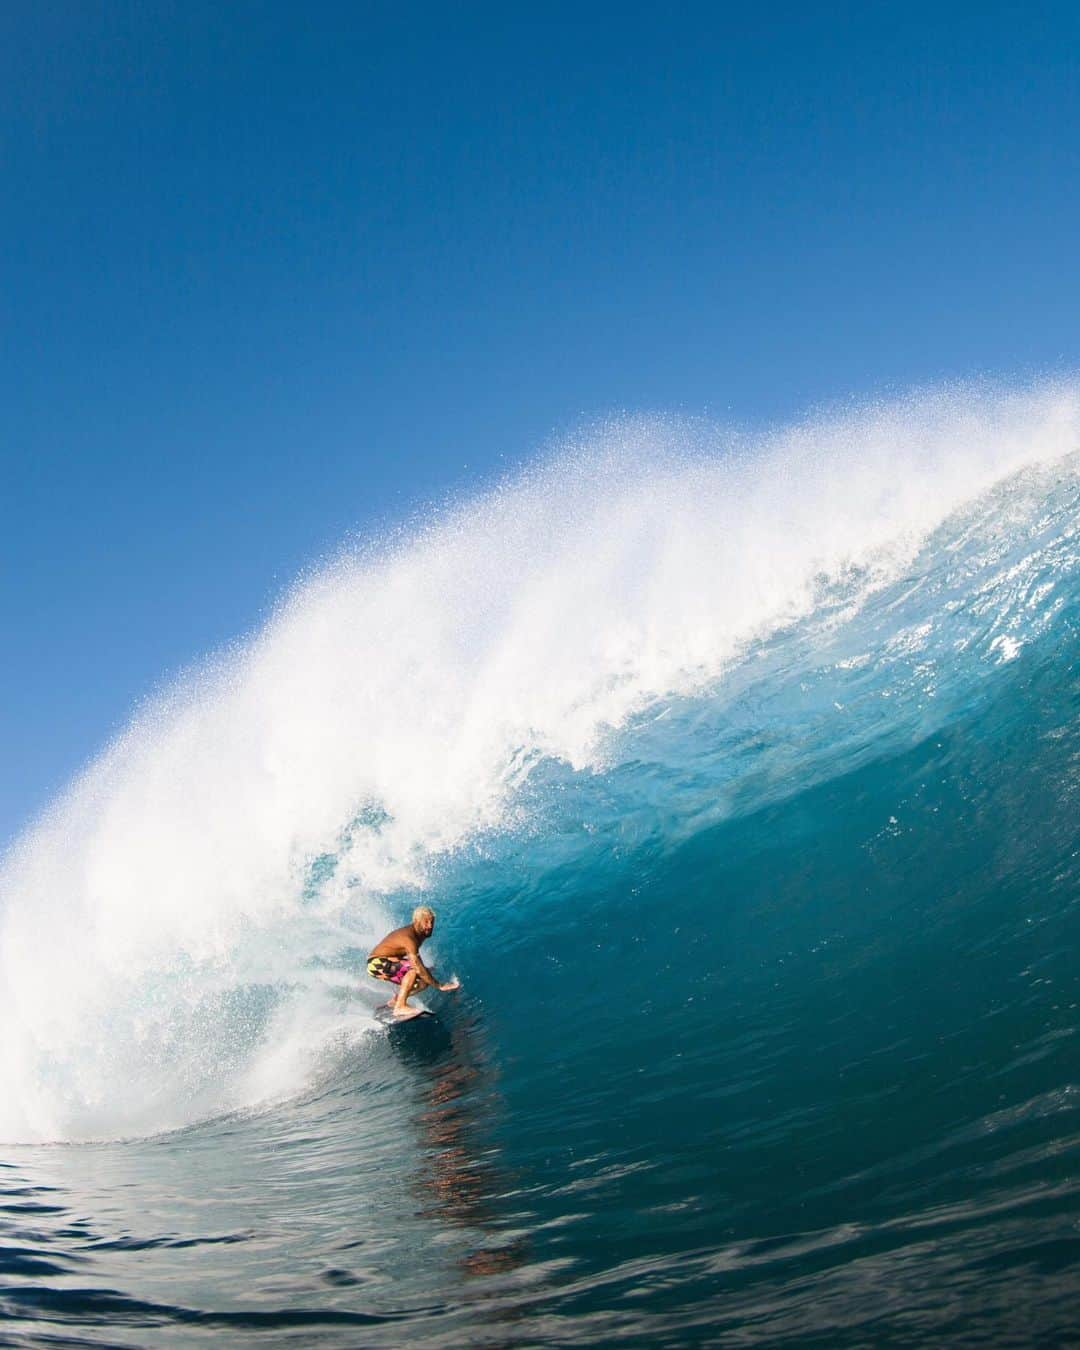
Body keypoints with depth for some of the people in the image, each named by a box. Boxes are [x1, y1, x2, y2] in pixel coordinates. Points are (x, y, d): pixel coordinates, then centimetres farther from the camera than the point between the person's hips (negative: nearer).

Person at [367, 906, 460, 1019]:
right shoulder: (408, 938, -30)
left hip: (390, 964, 10)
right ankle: (400, 1006, -29)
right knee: (413, 968, -30)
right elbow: (418, 967, -33)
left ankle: (394, 1001, 14)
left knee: (424, 981, 4)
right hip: (377, 964, -10)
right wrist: (439, 986, -30)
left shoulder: (419, 934, 0)